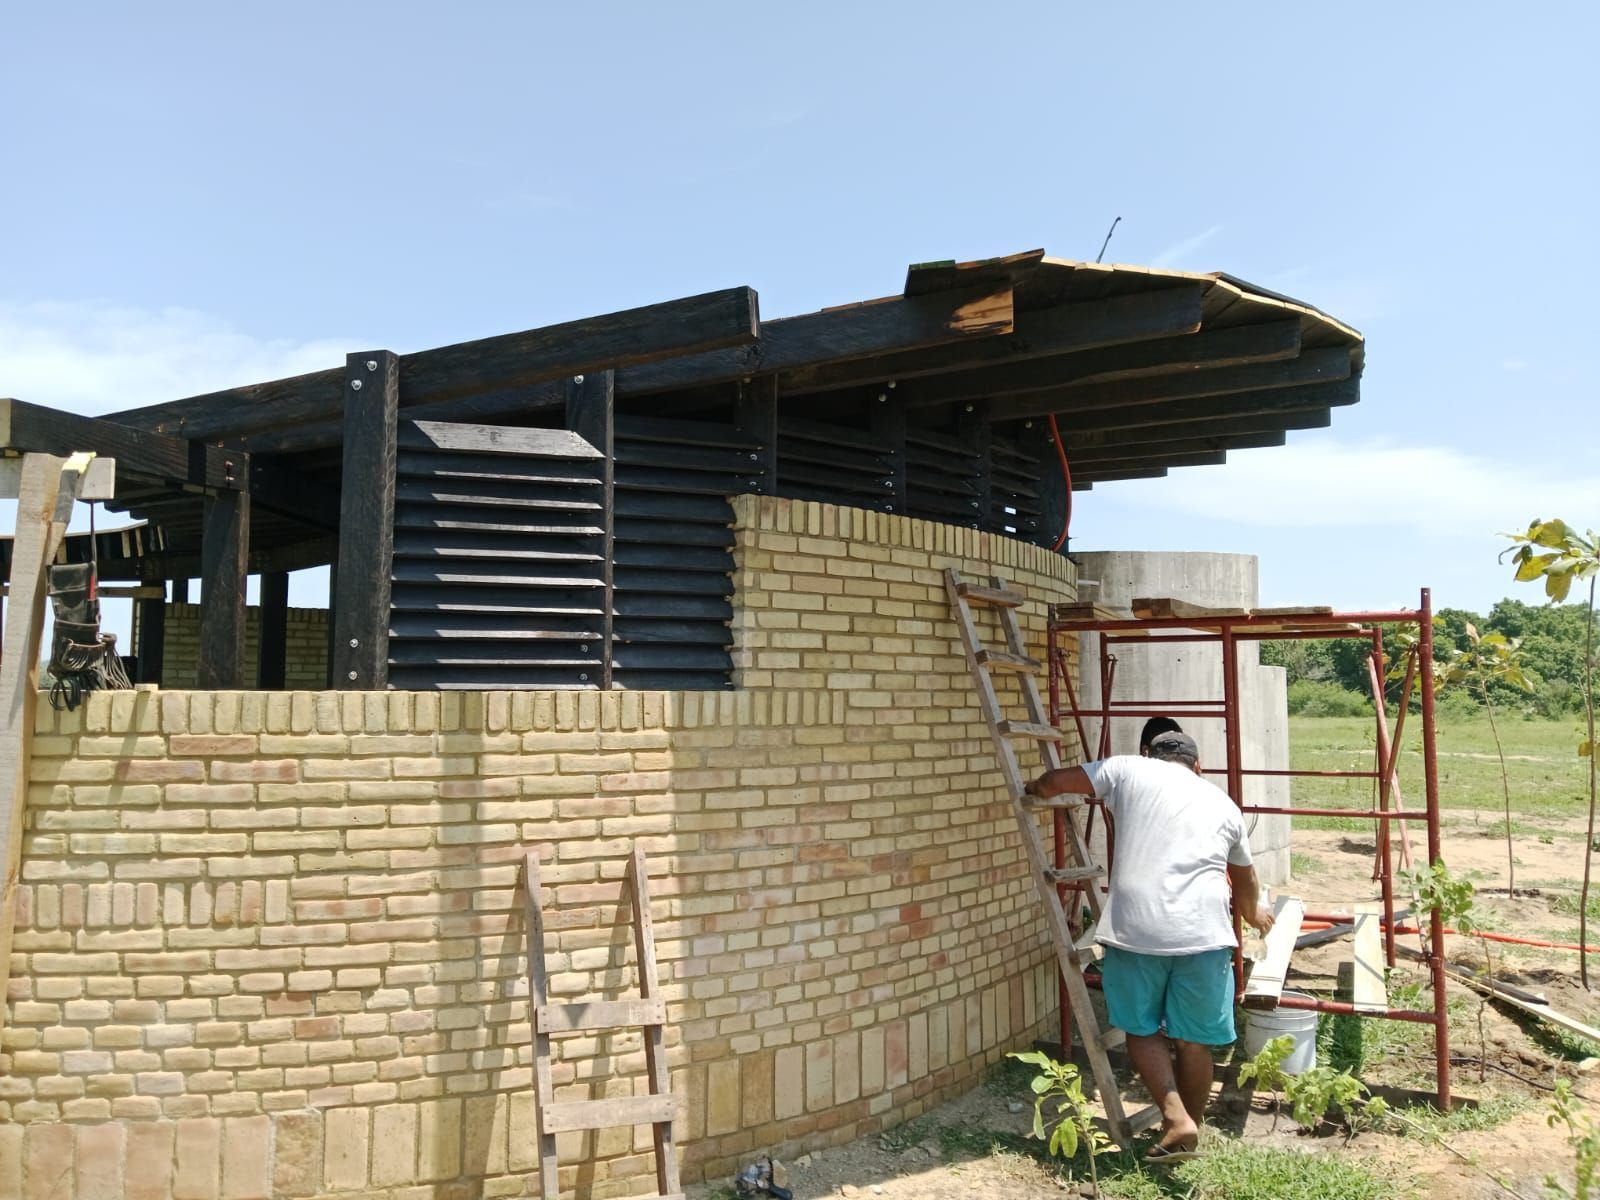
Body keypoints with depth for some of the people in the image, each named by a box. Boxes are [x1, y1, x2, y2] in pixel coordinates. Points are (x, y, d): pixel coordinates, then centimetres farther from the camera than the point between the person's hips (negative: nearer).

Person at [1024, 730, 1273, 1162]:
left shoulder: (1127, 770, 10)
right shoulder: (1223, 803, 21)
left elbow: (1053, 782, 8)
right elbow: (1245, 877, 36)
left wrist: (1032, 791, 32)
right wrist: (1253, 911, 56)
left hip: (1134, 928, -2)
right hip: (1202, 933, 2)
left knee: (1142, 1030, 16)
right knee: (1193, 1040, 16)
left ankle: (1177, 1120, 4)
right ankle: (1190, 1133, 27)